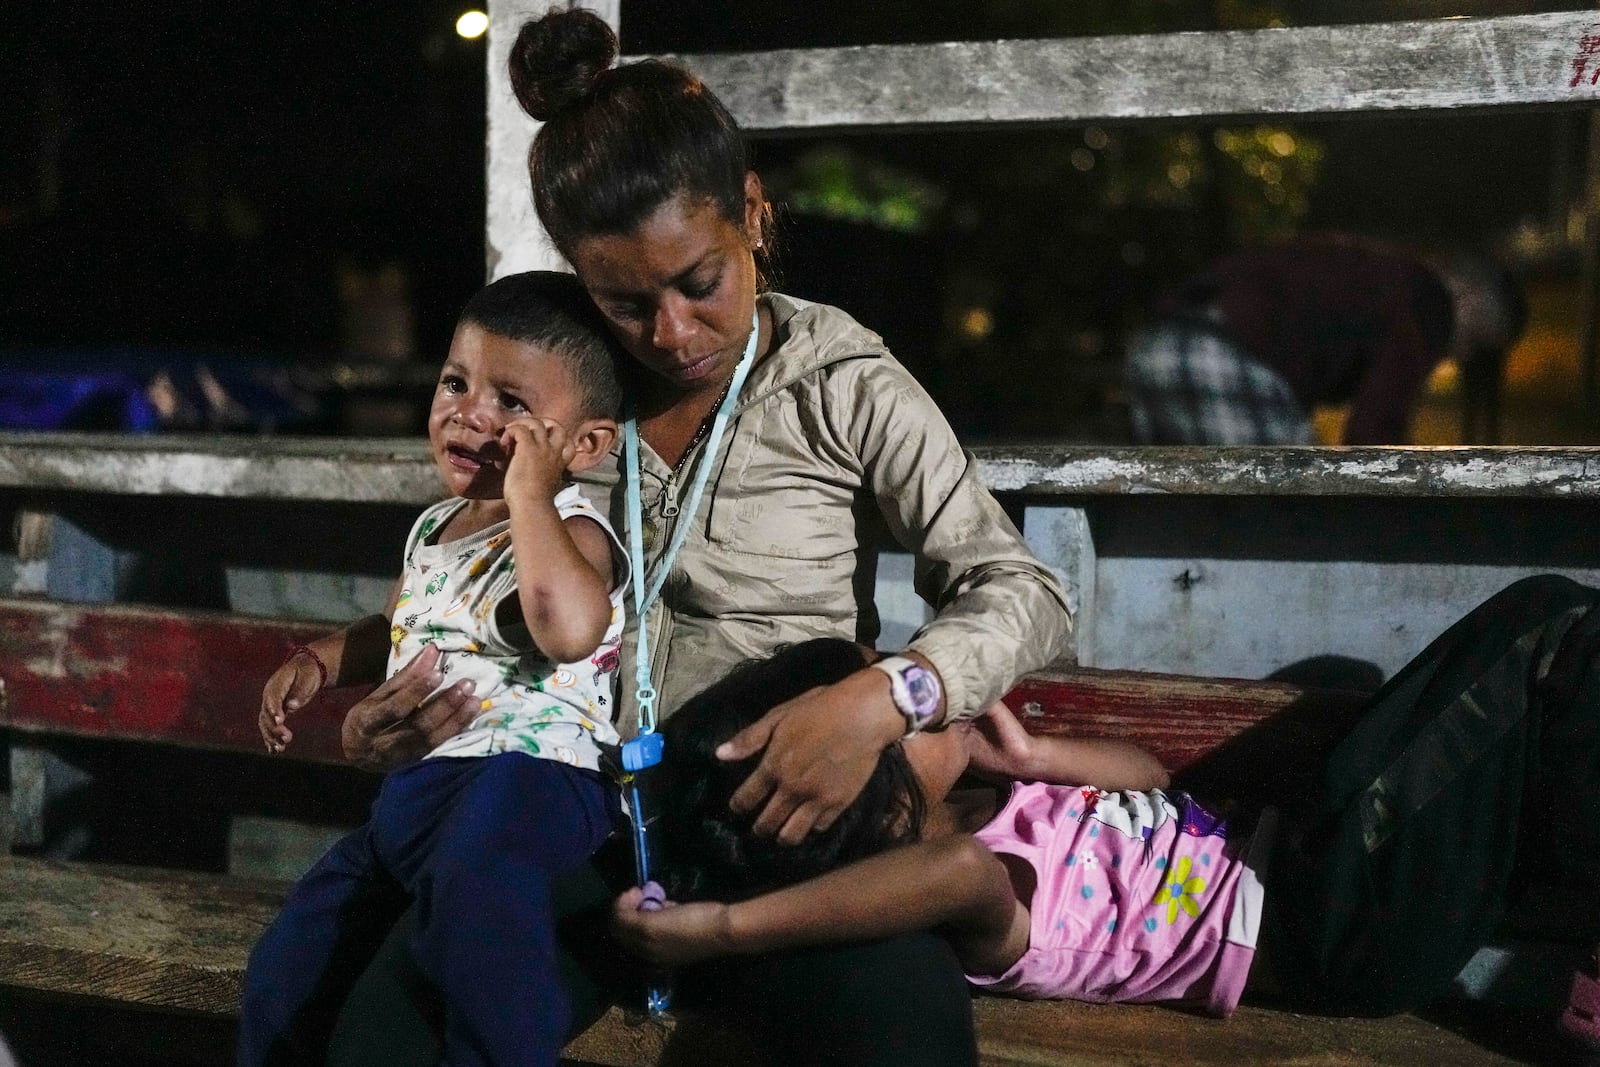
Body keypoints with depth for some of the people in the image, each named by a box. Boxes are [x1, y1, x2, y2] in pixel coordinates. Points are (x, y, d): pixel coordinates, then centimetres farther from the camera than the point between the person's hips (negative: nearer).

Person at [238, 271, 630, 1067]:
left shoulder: (570, 530, -12)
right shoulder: (436, 526, 15)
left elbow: (571, 629, -37)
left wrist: (530, 494, -28)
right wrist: (317, 661, 19)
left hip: (528, 774, -9)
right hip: (412, 787, 9)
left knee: (477, 867, -43)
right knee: (287, 966, 16)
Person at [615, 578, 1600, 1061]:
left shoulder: (974, 812, 2)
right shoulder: (974, 907, -28)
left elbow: (1147, 777, 12)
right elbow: (960, 873, -54)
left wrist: (1027, 755, -5)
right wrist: (725, 924, -50)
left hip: (1288, 849, 9)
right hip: (1348, 919, -9)